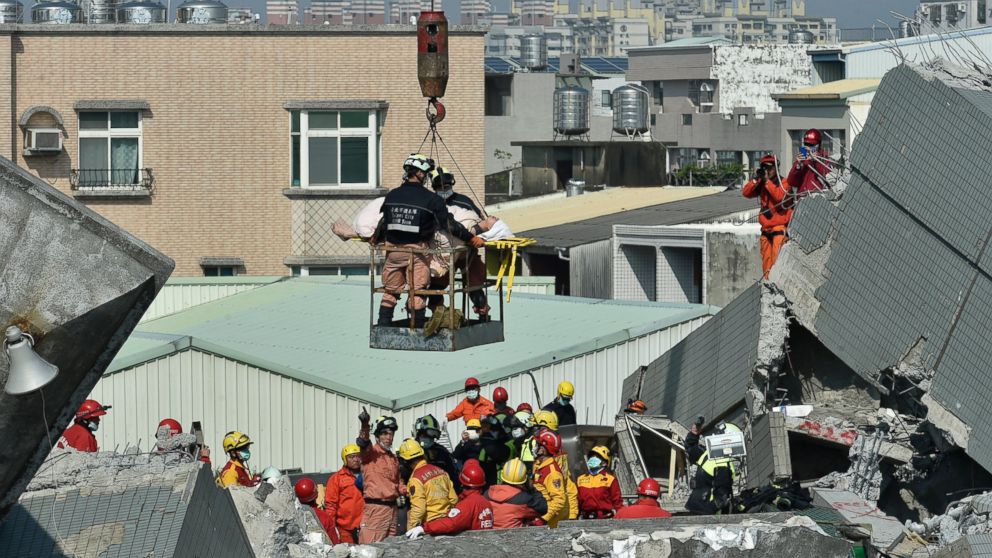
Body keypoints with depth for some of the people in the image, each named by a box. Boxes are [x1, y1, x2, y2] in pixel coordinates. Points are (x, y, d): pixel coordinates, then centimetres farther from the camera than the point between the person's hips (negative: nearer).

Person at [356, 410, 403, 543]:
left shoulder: (393, 458, 19)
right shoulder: (371, 453, -5)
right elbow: (363, 443, -28)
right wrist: (364, 425, -48)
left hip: (391, 507, 8)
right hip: (375, 506, -8)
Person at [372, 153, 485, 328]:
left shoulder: (391, 196, 3)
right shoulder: (430, 199, -9)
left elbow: (384, 223, 13)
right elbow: (449, 225, -7)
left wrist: (376, 239, 34)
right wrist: (472, 239, 2)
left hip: (393, 248, 4)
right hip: (417, 251, -4)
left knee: (389, 292, 13)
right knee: (417, 294, 2)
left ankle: (382, 328, 14)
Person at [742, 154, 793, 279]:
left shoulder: (784, 183, -4)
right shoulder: (761, 184, 13)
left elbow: (780, 196, -23)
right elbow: (746, 193, 2)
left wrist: (767, 180, -20)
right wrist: (756, 179, -10)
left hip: (780, 227, -6)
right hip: (766, 229, 6)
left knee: (777, 258, -16)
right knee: (766, 259, 8)